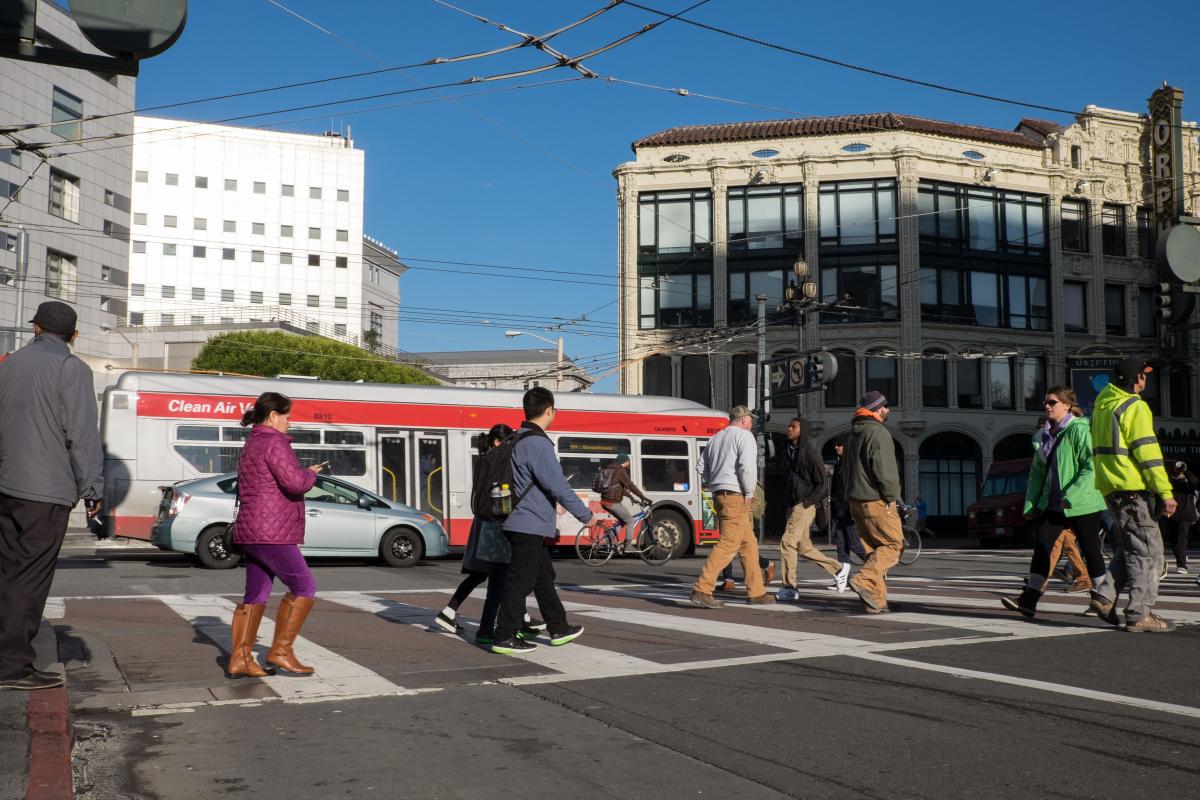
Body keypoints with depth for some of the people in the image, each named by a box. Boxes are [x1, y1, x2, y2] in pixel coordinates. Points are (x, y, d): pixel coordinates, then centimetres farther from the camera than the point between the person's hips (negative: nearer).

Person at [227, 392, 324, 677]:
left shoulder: (251, 445, 21)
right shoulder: (274, 442, -12)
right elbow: (295, 482, -22)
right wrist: (310, 474, 0)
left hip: (251, 533, 10)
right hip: (271, 533, -10)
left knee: (255, 596, 10)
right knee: (304, 587, -5)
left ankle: (239, 658, 10)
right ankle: (280, 650, -3)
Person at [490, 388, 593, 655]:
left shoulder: (517, 440, 13)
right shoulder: (538, 443, -18)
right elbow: (558, 486, -19)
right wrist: (585, 515, -9)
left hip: (521, 522, 10)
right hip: (530, 525, -10)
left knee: (543, 577, 18)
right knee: (520, 580, -4)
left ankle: (559, 628, 28)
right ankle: (505, 638, 0)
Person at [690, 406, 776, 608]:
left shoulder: (715, 438, 21)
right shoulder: (744, 436, -4)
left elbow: (702, 468, 20)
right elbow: (747, 466, -18)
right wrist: (749, 493, -9)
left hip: (719, 494, 9)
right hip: (735, 496, -9)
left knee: (748, 544, 13)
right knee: (728, 545, -10)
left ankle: (757, 592, 15)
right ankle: (702, 590, -15)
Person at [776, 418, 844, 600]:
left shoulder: (809, 452, -9)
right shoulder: (789, 452, 14)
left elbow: (821, 483, -10)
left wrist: (808, 502, -16)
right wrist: (789, 502, 14)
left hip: (805, 505, -8)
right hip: (793, 504, 8)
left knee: (787, 542, -15)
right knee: (804, 547, 11)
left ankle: (789, 588, -10)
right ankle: (839, 568, 27)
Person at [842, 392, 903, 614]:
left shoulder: (854, 435, 18)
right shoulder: (878, 433, -12)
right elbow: (884, 471, -19)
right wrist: (892, 497, -9)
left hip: (856, 501, 9)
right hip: (876, 501, -9)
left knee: (872, 548, 10)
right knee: (893, 544, -3)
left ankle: (875, 601, 7)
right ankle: (864, 580, -18)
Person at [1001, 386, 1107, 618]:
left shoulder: (1080, 430, -13)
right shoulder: (1044, 435, 11)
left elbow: (1091, 468, -20)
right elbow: (1037, 471, 14)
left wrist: (1071, 496, -24)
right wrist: (1030, 504, 9)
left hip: (1082, 503, -7)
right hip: (1053, 503, 7)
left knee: (1090, 549, 5)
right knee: (1041, 543, -2)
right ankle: (1028, 600, -4)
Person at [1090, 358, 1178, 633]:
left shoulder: (1102, 405, 16)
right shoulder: (1135, 407, -11)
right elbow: (1147, 452, -17)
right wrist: (1166, 492, -16)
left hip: (1110, 486, 9)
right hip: (1132, 487, -9)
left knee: (1129, 546, 17)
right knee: (1147, 550, -2)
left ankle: (1104, 595, 7)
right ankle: (1140, 614, -1)